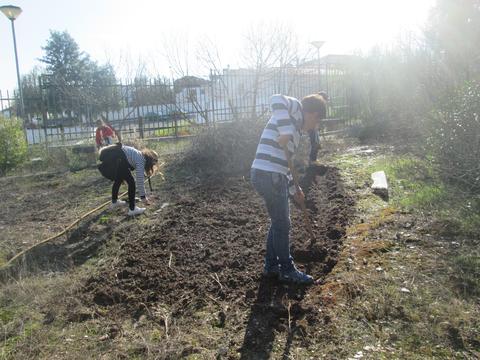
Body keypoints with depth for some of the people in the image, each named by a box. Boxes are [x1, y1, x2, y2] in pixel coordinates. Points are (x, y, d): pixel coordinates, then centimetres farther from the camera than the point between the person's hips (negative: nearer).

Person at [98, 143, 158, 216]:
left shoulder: (140, 156, 24)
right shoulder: (141, 160, -2)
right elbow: (140, 180, -4)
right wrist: (143, 196, 4)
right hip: (117, 159, -10)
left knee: (118, 179, 29)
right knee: (131, 182, 0)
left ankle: (114, 202, 47)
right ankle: (132, 209, 6)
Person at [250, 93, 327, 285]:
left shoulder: (293, 128, 26)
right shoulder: (296, 107, 0)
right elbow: (276, 99, -24)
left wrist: (294, 189, 31)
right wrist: (286, 132, -25)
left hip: (269, 176, 10)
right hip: (269, 176, -10)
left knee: (278, 222, 21)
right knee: (282, 224, 4)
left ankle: (271, 265, 34)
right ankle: (287, 270, 20)